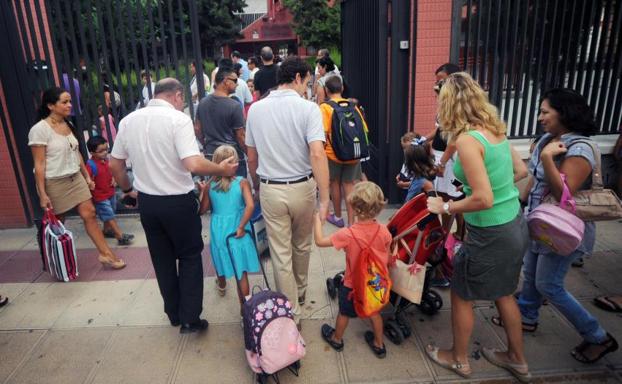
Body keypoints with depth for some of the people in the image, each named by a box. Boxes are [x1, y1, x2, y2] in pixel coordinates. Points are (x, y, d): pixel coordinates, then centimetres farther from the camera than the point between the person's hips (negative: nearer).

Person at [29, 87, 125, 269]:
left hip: (75, 178, 6)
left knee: (89, 213, 0)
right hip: (54, 183, -6)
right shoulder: (40, 129, -16)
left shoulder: (68, 125, 5)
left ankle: (105, 253, 5)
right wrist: (42, 194, -18)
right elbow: (39, 164, -17)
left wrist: (87, 176, 14)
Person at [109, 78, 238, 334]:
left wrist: (127, 190, 24)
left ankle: (174, 314, 33)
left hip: (147, 202, 5)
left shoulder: (128, 121, 2)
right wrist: (222, 169, -11)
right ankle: (190, 318, 14)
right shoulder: (178, 119, -16)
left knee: (162, 260, 19)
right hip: (178, 202, -5)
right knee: (190, 257, 13)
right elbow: (194, 165, -27)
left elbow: (114, 164, 9)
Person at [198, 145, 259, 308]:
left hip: (218, 232, 3)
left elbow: (202, 210, 3)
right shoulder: (242, 183, -12)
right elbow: (250, 206, -24)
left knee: (222, 262, 30)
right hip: (237, 232, -3)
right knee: (241, 272, 7)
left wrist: (202, 191, 14)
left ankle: (222, 286, 56)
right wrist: (241, 227, -17)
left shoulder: (209, 185, -5)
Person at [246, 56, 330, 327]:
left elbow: (252, 157, 6)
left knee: (281, 254, 9)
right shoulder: (308, 108, -12)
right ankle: (300, 292, 46)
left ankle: (292, 313, 18)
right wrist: (324, 198, -21)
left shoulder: (255, 109, 0)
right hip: (302, 188, -1)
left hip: (270, 190, 1)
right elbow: (317, 154, -23)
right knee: (301, 246, 23)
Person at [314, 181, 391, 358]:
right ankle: (379, 344, 44)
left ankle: (336, 338, 47)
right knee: (374, 311, 26)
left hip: (352, 285, -3)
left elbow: (320, 241, -22)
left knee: (344, 313, 22)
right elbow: (387, 257, -3)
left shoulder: (348, 234, -31)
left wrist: (317, 220, -10)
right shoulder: (383, 231, -19)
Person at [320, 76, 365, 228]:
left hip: (333, 153, -2)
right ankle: (351, 222, 5)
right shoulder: (352, 105, 5)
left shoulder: (325, 107, -7)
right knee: (349, 186, 7)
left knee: (335, 184, 17)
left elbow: (324, 133, -16)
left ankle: (337, 217, 31)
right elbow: (364, 130, 6)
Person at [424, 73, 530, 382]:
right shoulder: (495, 129, 3)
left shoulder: (466, 139, -23)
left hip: (490, 234, -8)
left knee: (462, 296, 14)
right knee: (503, 294, 26)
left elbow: (483, 199, -27)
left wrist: (445, 207, -14)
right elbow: (521, 171, 13)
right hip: (515, 225, 8)